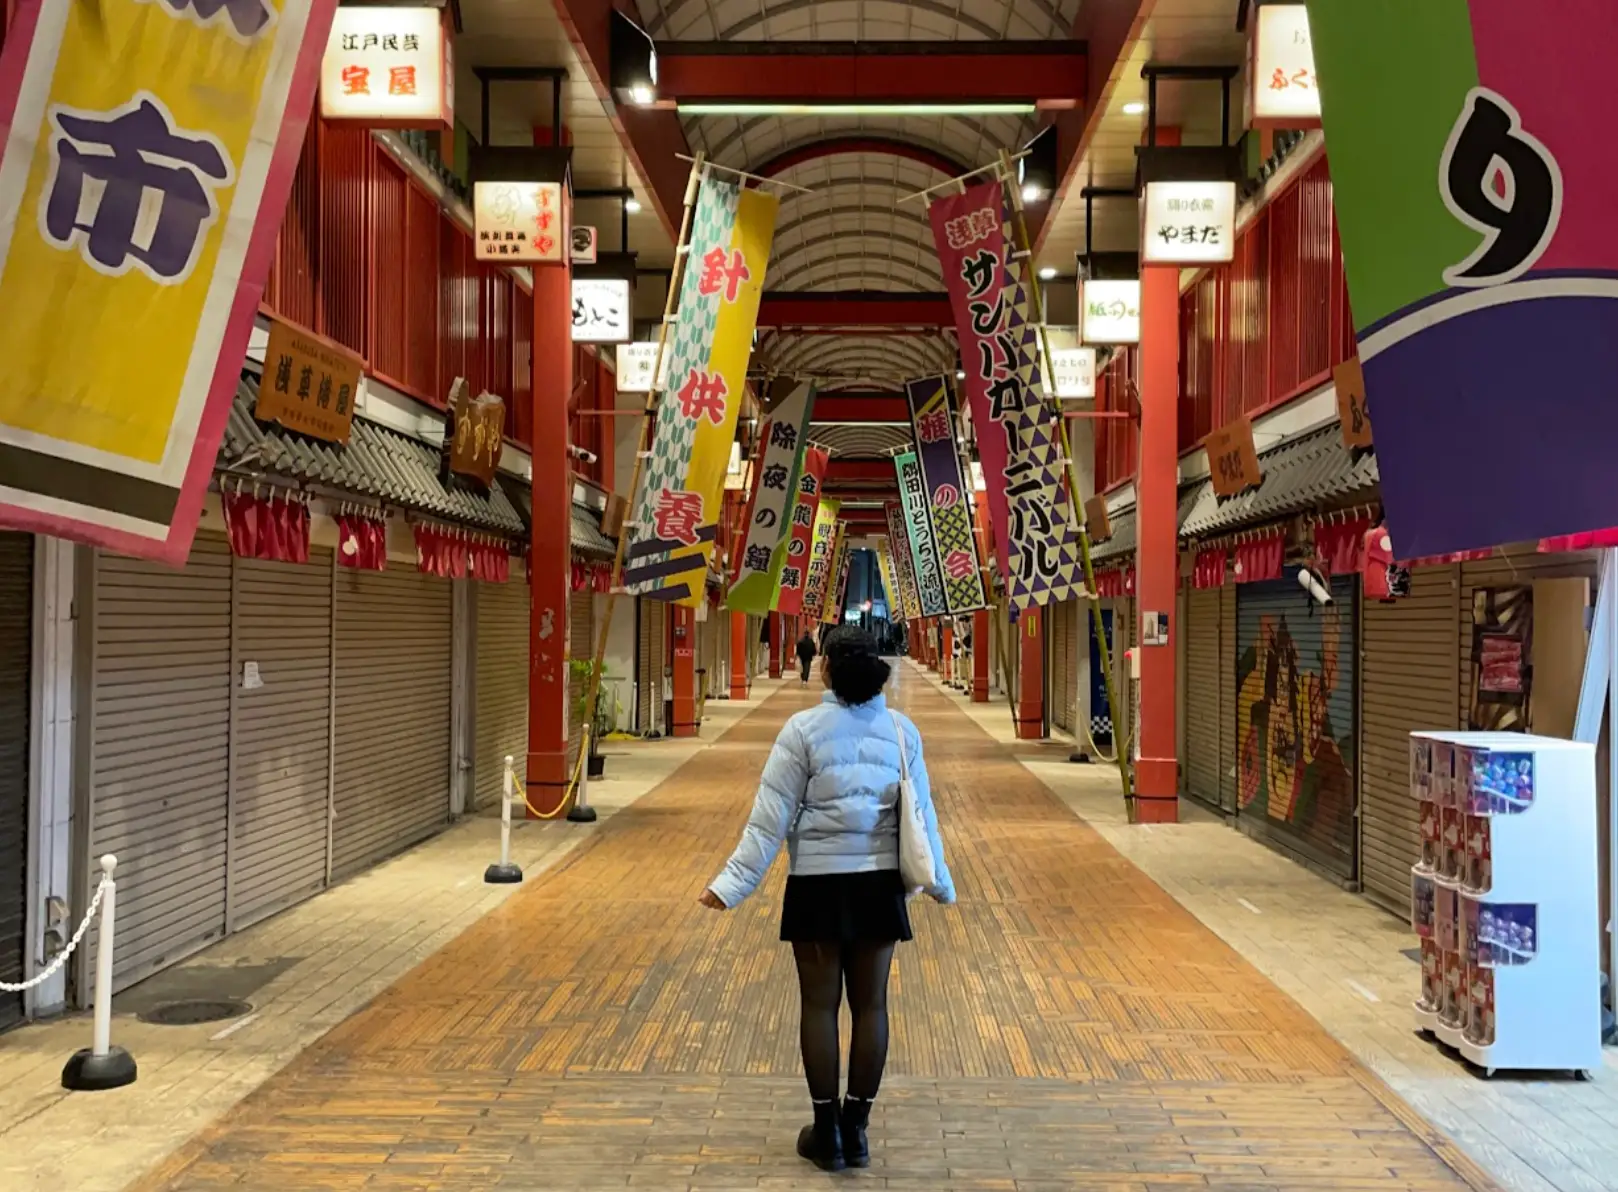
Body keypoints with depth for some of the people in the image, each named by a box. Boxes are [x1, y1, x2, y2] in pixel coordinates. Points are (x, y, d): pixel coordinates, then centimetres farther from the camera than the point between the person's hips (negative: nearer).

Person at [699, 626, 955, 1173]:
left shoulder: (804, 729, -10)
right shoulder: (902, 730, -1)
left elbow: (770, 819, -11)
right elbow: (922, 814, 4)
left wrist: (733, 882, -6)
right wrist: (939, 880, 17)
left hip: (818, 883, -2)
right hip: (879, 882, 3)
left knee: (820, 1004, 8)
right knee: (870, 1004, 10)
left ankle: (827, 1132, 16)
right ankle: (856, 1129, 19)